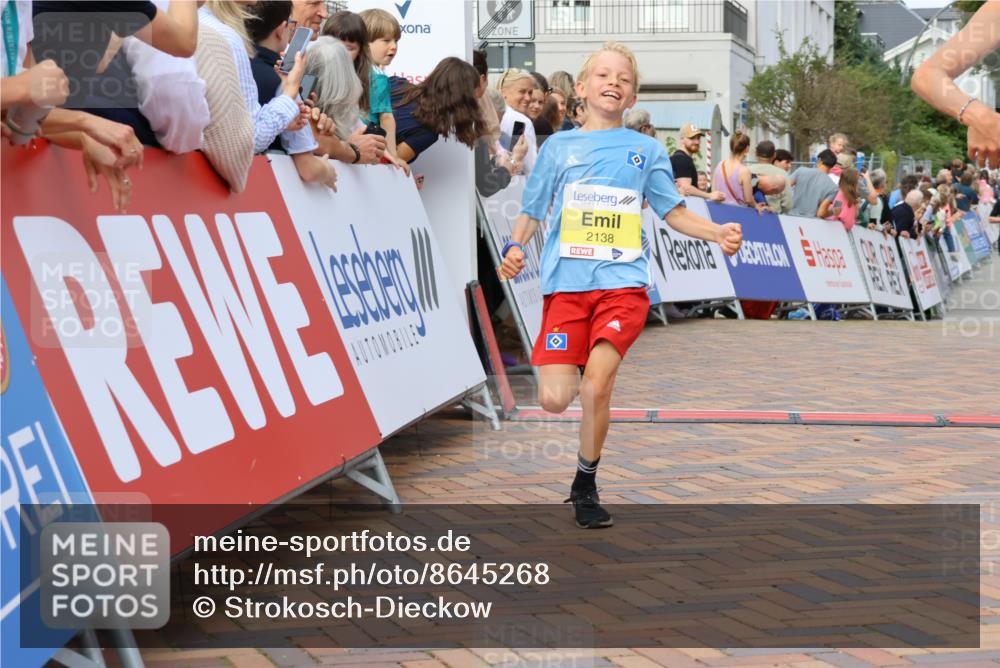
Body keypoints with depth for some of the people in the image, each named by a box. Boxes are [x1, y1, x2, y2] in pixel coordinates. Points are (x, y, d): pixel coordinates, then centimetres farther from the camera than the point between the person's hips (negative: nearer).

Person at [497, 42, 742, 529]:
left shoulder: (647, 150, 13)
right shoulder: (560, 146, 12)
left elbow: (673, 212, 15)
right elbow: (532, 213, 14)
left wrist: (717, 233, -2)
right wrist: (515, 247, -5)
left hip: (622, 284, 0)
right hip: (565, 283, 1)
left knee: (596, 385, -18)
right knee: (555, 400, -10)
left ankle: (585, 488, 3)